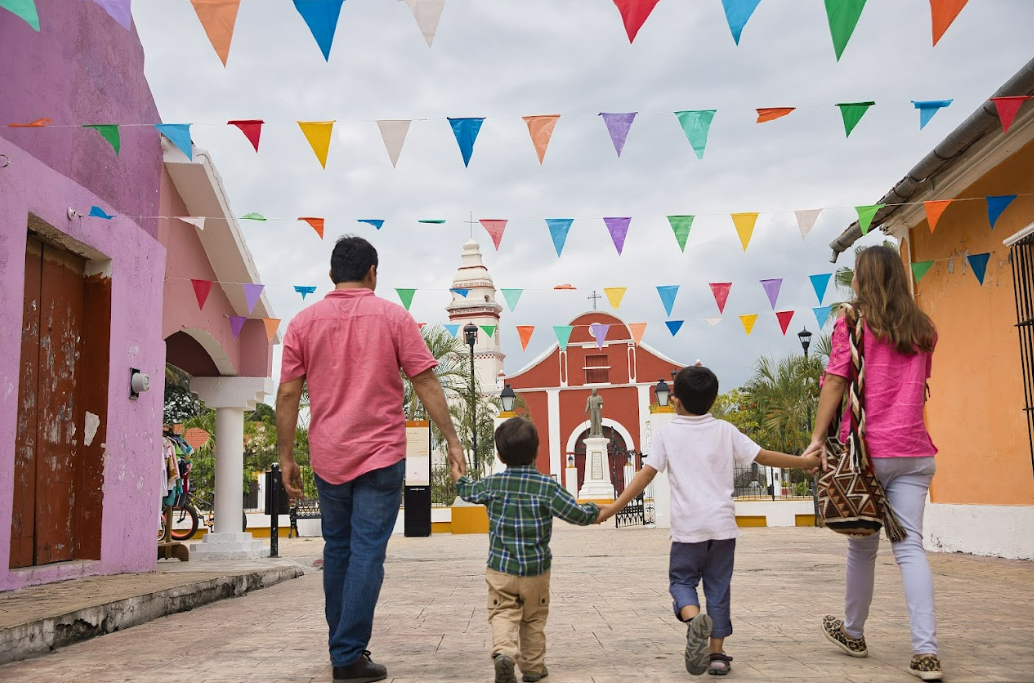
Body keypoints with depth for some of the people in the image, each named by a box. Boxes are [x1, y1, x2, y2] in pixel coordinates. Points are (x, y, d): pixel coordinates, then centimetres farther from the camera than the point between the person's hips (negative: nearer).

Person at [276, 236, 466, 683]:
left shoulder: (304, 322, 4)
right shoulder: (393, 317, -2)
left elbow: (288, 394, 2)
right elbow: (426, 383, -5)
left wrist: (286, 456, 8)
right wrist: (452, 440, 0)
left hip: (328, 457, 3)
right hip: (381, 454, -3)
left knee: (337, 550, 16)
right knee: (367, 553, -1)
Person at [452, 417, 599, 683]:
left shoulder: (492, 484, -1)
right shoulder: (547, 486, -11)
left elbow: (470, 492, 21)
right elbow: (578, 514, -11)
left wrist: (459, 480, 44)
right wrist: (594, 510, 11)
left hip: (501, 569, 1)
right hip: (536, 570, 0)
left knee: (502, 614, 0)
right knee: (534, 619, 16)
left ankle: (503, 652, -26)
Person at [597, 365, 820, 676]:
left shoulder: (667, 433, -2)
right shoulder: (725, 431, 3)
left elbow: (646, 474, -6)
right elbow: (763, 456, 6)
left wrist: (614, 507, -3)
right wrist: (803, 461, 21)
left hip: (687, 526, -2)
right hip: (722, 524, 2)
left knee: (681, 579, 10)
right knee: (718, 586, 11)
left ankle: (693, 620, -21)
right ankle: (717, 652, 13)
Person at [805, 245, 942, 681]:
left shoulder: (853, 321, -2)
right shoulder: (922, 329, 12)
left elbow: (835, 383, -8)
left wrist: (818, 438, -8)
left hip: (867, 449, -3)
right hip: (914, 452, 4)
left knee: (862, 546, 9)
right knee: (910, 546, 0)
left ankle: (853, 633, 25)